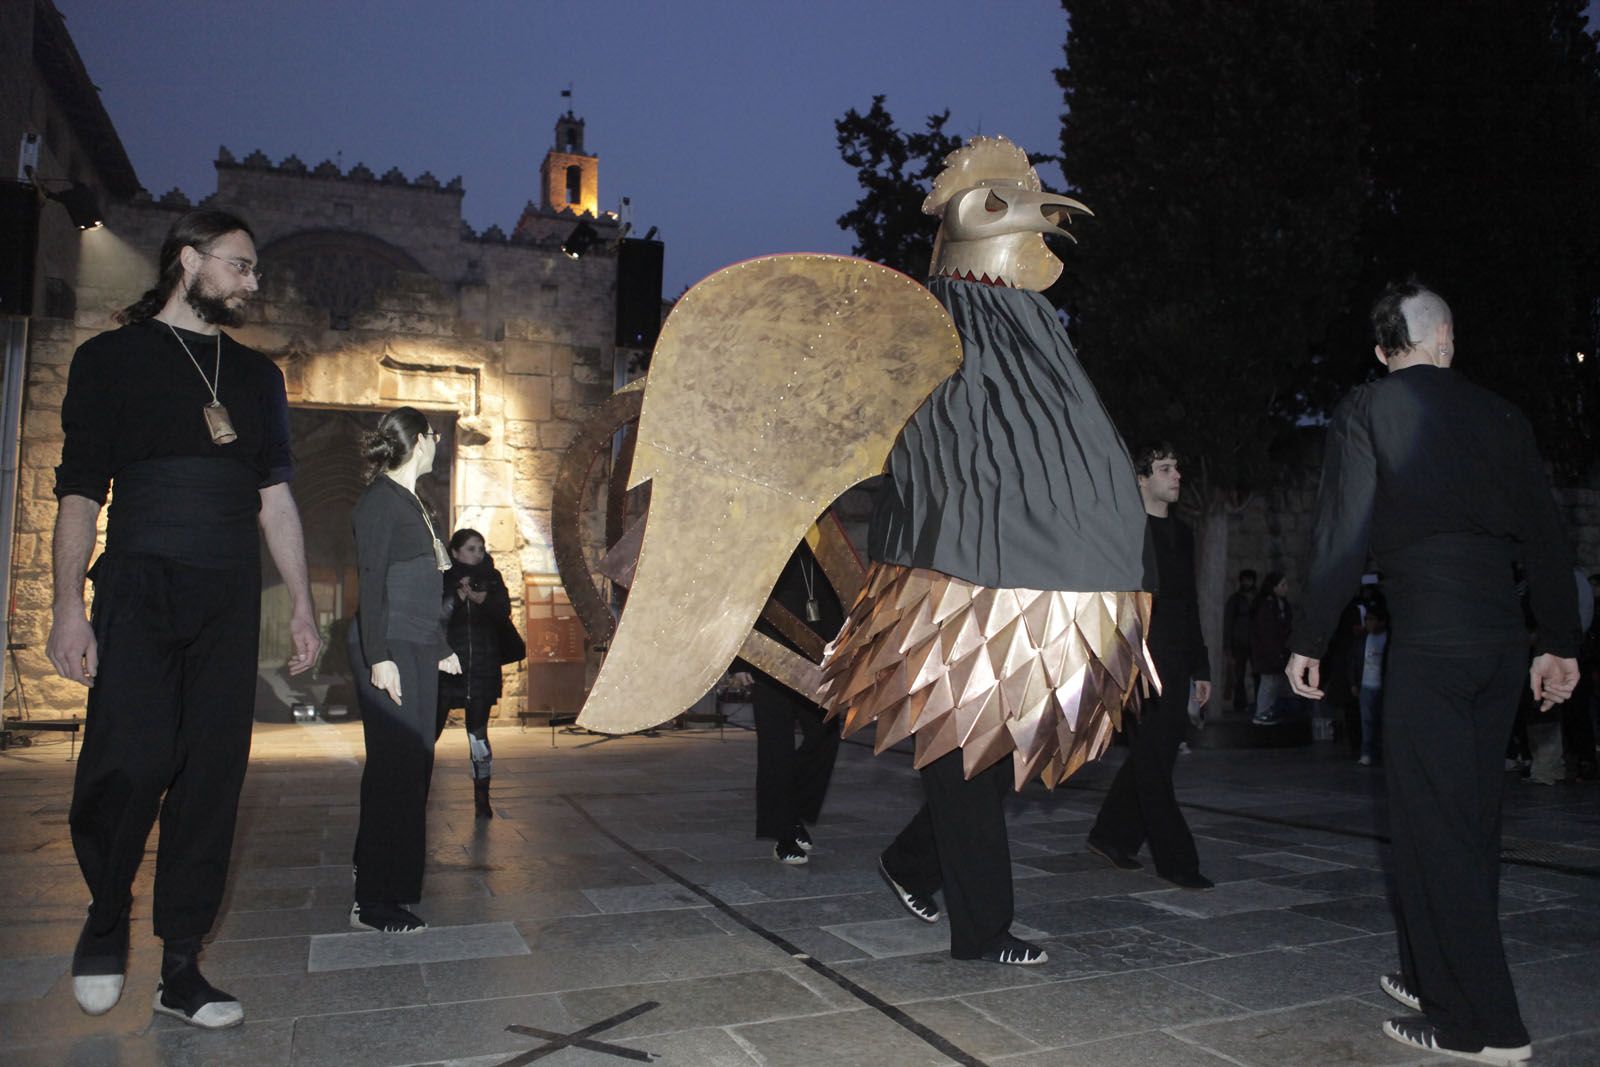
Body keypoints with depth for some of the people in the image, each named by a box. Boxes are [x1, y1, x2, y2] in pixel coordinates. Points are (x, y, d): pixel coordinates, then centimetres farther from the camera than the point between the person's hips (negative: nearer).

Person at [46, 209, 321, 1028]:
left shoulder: (256, 375, 18)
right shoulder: (112, 358, 6)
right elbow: (79, 491, 1)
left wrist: (302, 607, 11)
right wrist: (68, 607, -8)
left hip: (229, 601, 4)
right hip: (138, 590, -4)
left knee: (213, 777, 1)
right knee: (129, 761, -14)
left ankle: (181, 969, 11)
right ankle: (105, 924, 16)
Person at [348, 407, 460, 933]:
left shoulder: (411, 503, 19)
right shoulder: (379, 501, -8)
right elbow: (371, 582, -15)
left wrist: (441, 647, 23)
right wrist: (378, 656, -20)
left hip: (418, 649, 9)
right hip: (389, 651, -9)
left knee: (411, 766, 12)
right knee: (394, 769, -8)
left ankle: (375, 869, 23)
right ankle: (374, 900, -1)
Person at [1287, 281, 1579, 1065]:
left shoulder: (1364, 413, -2)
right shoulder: (1498, 415, 11)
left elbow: (1342, 535, -9)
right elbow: (1545, 535, 10)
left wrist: (1310, 640, -4)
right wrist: (1559, 642, 16)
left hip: (1428, 641, -6)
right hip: (1503, 640, 6)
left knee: (1435, 829, -1)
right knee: (1469, 822, 15)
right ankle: (1435, 979, 28)